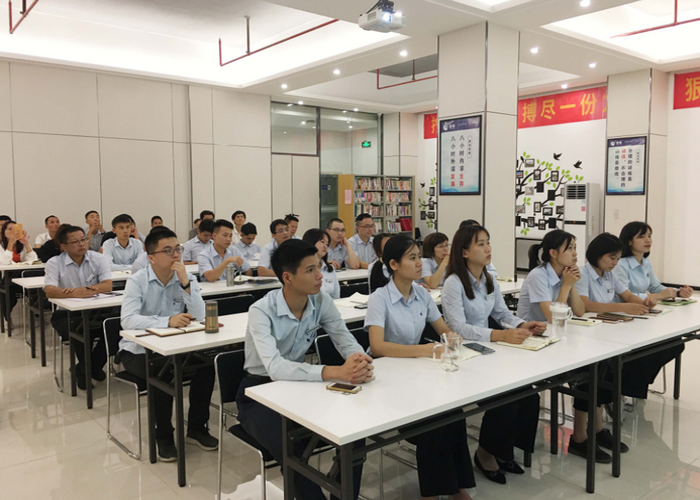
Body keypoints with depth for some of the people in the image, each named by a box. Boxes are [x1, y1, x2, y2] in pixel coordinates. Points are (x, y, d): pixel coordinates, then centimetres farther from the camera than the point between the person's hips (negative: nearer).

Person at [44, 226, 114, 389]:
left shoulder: (98, 259, 1)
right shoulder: (54, 263, -4)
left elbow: (108, 285, -13)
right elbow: (49, 291, -20)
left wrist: (85, 290, -31)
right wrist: (75, 294, -38)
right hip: (67, 313, -2)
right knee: (81, 329, -33)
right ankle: (87, 367, -1)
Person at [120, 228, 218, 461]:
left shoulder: (187, 278, -2)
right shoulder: (137, 281, -11)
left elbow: (200, 317, -15)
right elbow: (128, 319, -28)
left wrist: (185, 283, -24)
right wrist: (168, 321, -39)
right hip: (138, 350, -3)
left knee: (206, 363, -21)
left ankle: (196, 428, 0)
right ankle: (163, 437, -8)